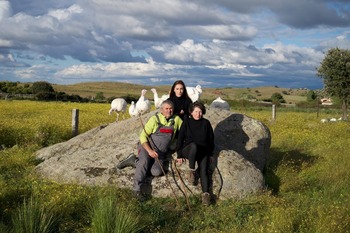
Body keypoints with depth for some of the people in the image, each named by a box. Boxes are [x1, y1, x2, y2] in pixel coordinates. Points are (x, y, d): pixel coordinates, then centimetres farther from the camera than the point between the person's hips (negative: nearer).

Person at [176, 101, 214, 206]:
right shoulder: (187, 123, 5)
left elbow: (211, 139, 15)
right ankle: (192, 171, -26)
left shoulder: (206, 123, 8)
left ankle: (206, 194, -36)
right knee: (194, 145, -38)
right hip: (188, 150, -1)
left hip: (203, 151, 1)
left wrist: (210, 154, 10)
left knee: (203, 170, -24)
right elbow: (180, 138, 3)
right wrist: (179, 155, -3)